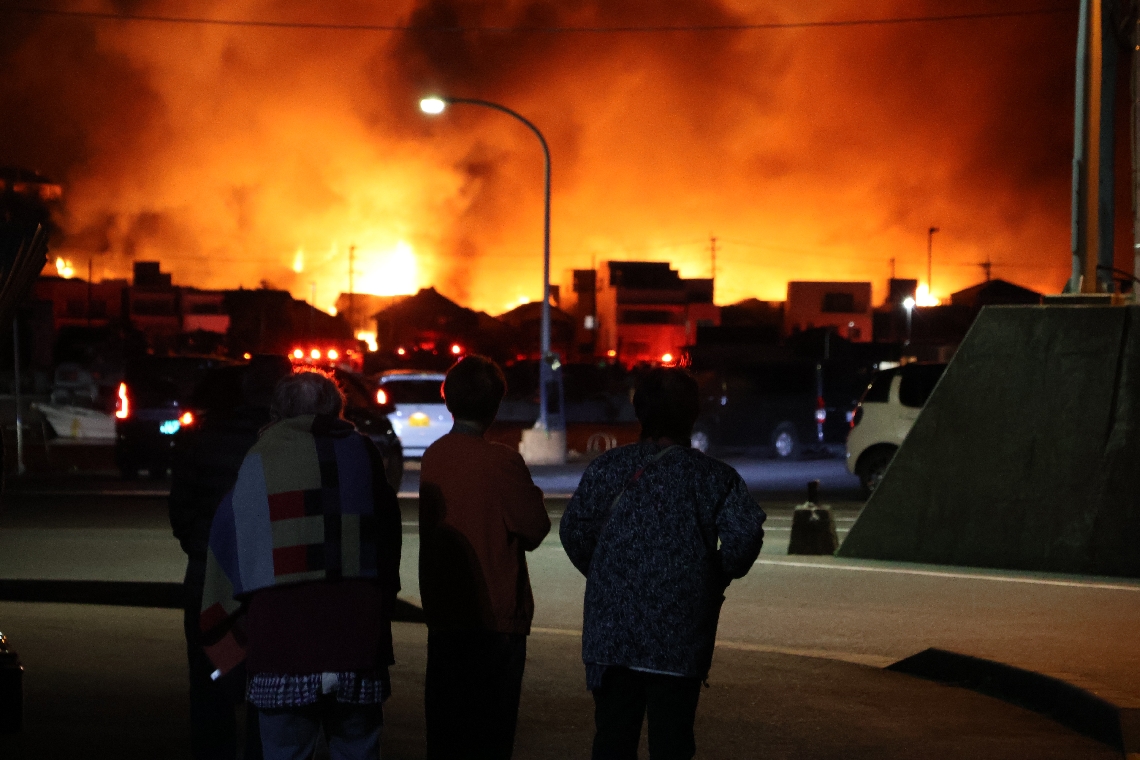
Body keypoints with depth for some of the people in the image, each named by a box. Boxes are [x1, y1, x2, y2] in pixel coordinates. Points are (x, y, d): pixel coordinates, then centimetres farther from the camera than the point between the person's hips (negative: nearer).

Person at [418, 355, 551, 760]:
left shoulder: (433, 457, 2)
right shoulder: (500, 461, -15)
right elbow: (534, 530, -9)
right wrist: (532, 496, 10)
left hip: (443, 615, 6)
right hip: (495, 616, -5)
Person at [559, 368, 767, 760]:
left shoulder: (606, 468, 2)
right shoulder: (713, 476, -4)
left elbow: (573, 530, 0)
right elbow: (745, 533, -14)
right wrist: (719, 576, 4)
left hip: (611, 629, 2)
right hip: (679, 637, -2)